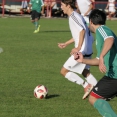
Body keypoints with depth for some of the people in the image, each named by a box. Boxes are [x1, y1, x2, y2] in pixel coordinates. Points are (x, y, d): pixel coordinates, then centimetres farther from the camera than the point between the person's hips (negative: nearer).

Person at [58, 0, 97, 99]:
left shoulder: (73, 16, -13)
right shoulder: (76, 15, 17)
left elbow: (82, 30, -26)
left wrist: (78, 47, -28)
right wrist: (66, 44, 29)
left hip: (82, 51, -10)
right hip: (88, 50, 10)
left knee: (64, 71, -1)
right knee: (85, 72, 23)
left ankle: (86, 85, -4)